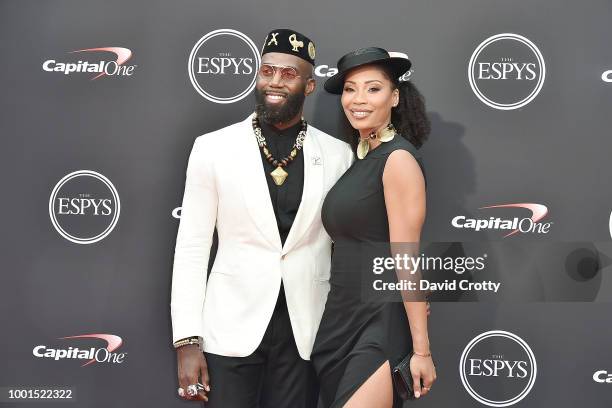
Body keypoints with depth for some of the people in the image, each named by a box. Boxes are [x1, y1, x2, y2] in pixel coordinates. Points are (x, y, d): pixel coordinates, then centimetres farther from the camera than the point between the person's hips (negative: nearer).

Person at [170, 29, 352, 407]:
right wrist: (187, 341, -7)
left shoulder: (337, 154, 2)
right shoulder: (213, 148, -1)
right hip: (232, 327, -1)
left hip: (306, 331, 1)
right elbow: (192, 248, -2)